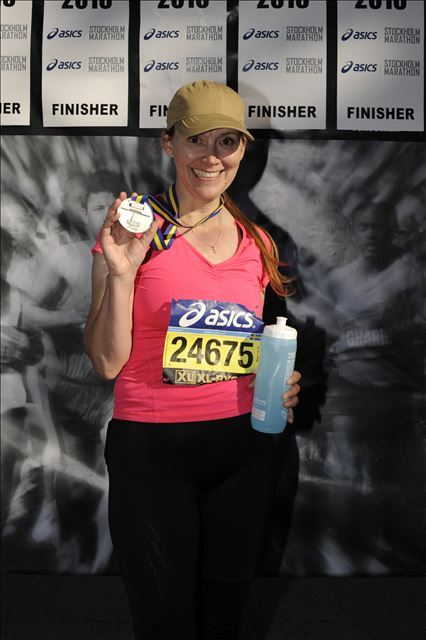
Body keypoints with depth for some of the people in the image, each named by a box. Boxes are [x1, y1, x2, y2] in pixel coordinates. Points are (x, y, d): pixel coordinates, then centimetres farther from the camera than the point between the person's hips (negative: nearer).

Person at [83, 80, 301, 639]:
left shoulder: (256, 243, 6)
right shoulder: (134, 230, -6)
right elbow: (107, 362, -8)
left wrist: (279, 383, -1)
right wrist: (120, 273, -21)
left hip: (242, 446, 4)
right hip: (151, 448, -3)